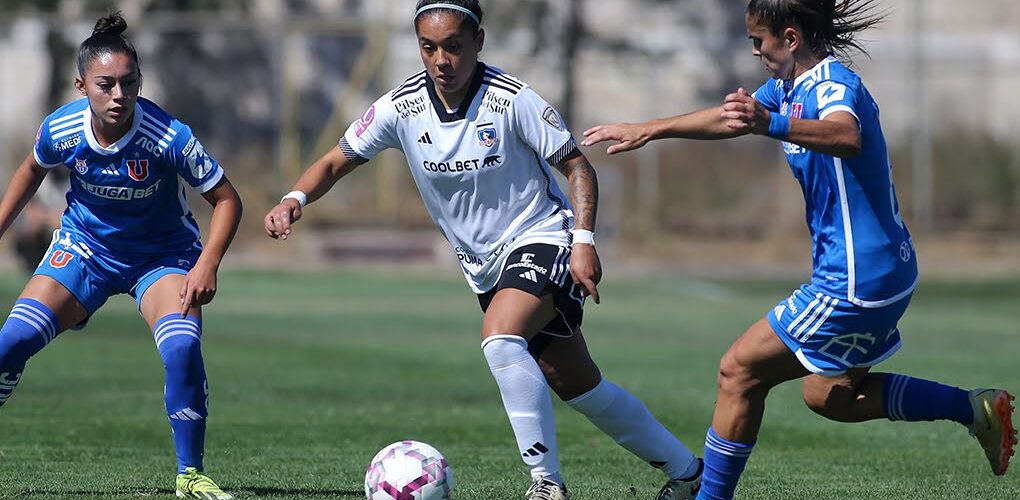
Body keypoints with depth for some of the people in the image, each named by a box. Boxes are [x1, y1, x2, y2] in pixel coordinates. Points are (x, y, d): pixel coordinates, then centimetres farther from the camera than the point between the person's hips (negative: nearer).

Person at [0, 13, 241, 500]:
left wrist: (207, 264, -31)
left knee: (182, 348, -28)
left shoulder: (168, 137, -30)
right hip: (85, 246, 3)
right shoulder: (61, 129, -20)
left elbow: (226, 199, -19)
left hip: (161, 253, -2)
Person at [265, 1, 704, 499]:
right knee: (577, 386, 10)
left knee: (499, 337, -32)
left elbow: (576, 166, -11)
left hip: (540, 239, -5)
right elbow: (336, 161, -2)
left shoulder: (511, 99, -19)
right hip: (484, 265, 5)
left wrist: (584, 241, -21)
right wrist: (295, 199, -21)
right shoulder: (402, 106, -8)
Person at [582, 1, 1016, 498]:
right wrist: (647, 130, 31)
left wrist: (771, 124, -61)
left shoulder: (833, 84, -20)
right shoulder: (788, 87, 9)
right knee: (828, 395, 20)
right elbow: (728, 119, 26)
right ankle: (975, 408, 17)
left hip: (855, 279, -10)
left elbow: (846, 137, -45)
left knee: (740, 371, -4)